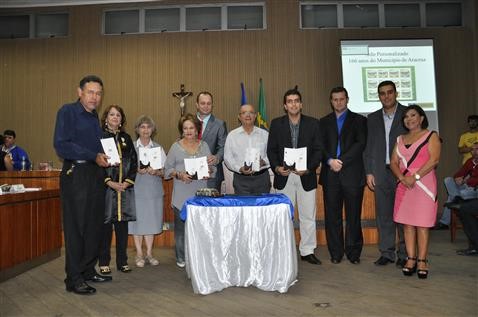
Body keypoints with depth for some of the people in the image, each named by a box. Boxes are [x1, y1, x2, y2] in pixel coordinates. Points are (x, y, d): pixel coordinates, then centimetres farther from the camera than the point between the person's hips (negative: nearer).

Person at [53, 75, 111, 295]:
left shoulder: (94, 116, 18)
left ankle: (88, 270, 24)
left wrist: (107, 158, 6)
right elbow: (61, 146, -17)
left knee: (94, 226, 11)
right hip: (76, 175, -8)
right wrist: (94, 156, -19)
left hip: (96, 175, 8)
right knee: (76, 227, -2)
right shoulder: (68, 112, -6)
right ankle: (73, 279, 9)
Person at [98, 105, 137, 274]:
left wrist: (127, 182, -3)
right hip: (105, 188, -3)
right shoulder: (99, 136, 0)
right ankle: (104, 262, 13)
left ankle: (122, 261, 16)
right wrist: (109, 182, -13)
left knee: (122, 224, 7)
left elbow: (134, 162, 9)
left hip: (124, 189, 4)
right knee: (105, 225, 1)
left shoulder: (126, 138, 12)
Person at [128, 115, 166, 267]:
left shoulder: (158, 148, 11)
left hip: (154, 190, 2)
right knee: (137, 220, 0)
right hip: (136, 189, -2)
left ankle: (149, 253, 16)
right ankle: (139, 254, 12)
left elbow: (165, 171, 8)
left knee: (151, 221, 5)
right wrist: (137, 170, -15)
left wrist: (156, 171, -12)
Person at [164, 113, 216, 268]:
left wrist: (209, 168, -8)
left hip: (201, 194, 2)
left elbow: (213, 169, 14)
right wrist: (179, 175, -13)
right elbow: (167, 169, 4)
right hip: (182, 195, -1)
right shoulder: (176, 147, 5)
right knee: (181, 226, 3)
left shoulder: (204, 145, 12)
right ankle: (181, 258, 18)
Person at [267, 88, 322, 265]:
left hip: (306, 176, 0)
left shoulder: (313, 123, 2)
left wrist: (309, 168, -15)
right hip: (284, 176, 0)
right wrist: (276, 167, -13)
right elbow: (271, 150, 3)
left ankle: (307, 251, 19)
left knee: (308, 215, 6)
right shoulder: (276, 124, 4)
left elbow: (318, 150, 0)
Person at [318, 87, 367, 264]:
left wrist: (342, 161, -12)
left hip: (352, 174, -2)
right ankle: (336, 253, 14)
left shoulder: (359, 120, 10)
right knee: (332, 215, 4)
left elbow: (361, 143, -3)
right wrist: (330, 160, -11)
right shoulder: (324, 122, 16)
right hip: (330, 174, 2)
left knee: (353, 215, 1)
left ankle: (353, 252, 13)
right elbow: (320, 146, 7)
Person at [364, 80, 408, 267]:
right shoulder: (373, 118, 13)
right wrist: (369, 172, 5)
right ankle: (386, 253, 17)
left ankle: (404, 254, 12)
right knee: (383, 215, 6)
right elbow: (368, 147, 12)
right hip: (381, 174, 3)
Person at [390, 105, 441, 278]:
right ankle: (411, 259, 9)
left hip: (424, 184, -4)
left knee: (422, 223, -3)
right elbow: (393, 162, 9)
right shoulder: (401, 139, 17)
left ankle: (422, 261, 4)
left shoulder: (431, 136, 4)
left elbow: (434, 160, -10)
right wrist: (402, 178, -9)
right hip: (404, 186, 4)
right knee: (407, 223, 3)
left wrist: (415, 177, -16)